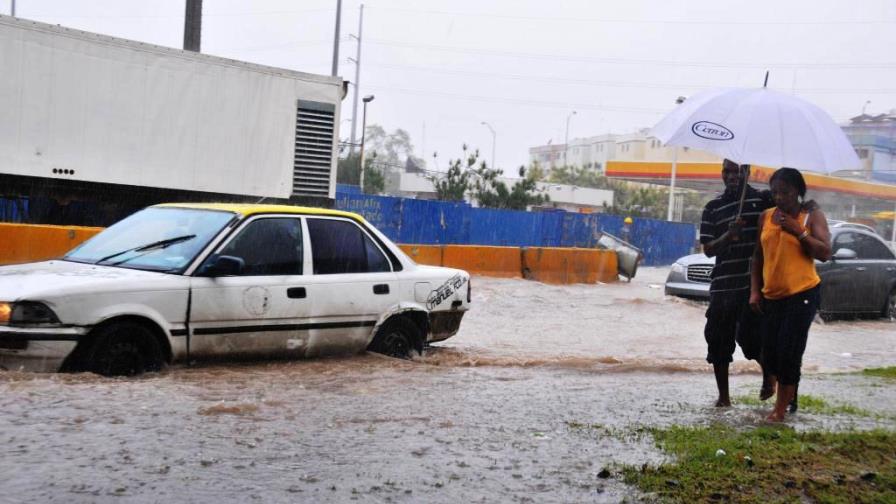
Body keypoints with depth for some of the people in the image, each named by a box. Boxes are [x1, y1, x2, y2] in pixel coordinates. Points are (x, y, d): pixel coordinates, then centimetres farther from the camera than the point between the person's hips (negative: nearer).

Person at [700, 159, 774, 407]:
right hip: (722, 284, 3)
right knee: (718, 340, 3)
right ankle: (723, 395, 17)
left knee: (748, 335, -9)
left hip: (755, 282, -3)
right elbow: (708, 249, 5)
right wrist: (728, 236, -13)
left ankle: (769, 373, 22)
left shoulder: (763, 199, 4)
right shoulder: (713, 207, 10)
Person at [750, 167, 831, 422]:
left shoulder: (812, 215, -2)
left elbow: (825, 253, -11)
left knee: (789, 352, -8)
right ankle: (787, 393, 28)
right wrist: (754, 291, 7)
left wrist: (798, 231, -19)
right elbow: (758, 257, 14)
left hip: (802, 294, -5)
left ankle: (781, 408, 2)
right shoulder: (766, 216, 10)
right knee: (769, 353, 5)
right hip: (771, 296, 5)